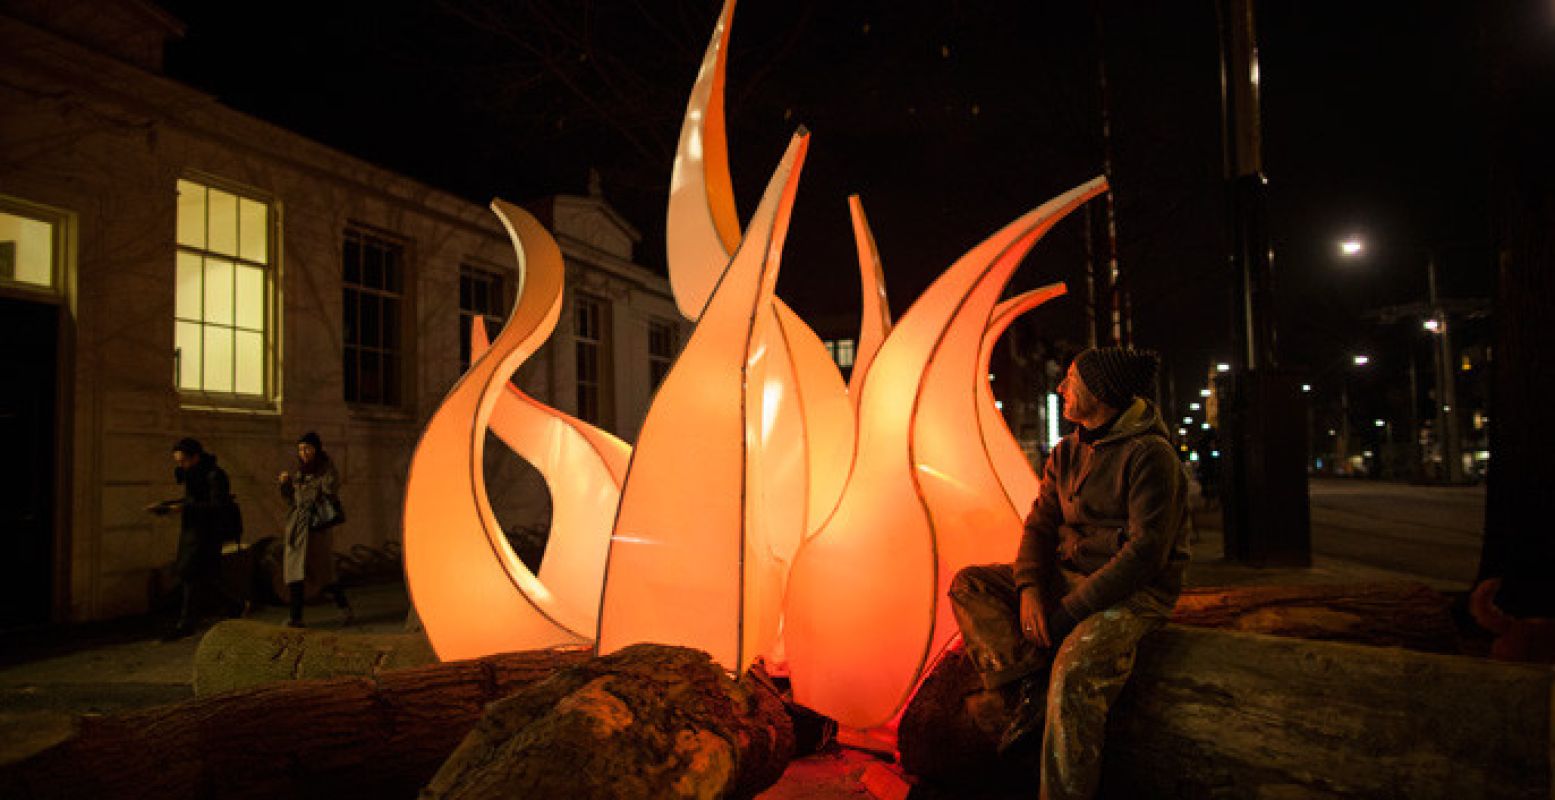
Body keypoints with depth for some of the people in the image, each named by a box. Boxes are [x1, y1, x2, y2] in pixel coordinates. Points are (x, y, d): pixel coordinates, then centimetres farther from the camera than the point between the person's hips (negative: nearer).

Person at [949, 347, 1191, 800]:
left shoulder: (1149, 455, -16)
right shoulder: (1067, 453, 9)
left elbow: (1144, 554, -21)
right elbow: (1039, 525, 9)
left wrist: (1068, 612, -21)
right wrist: (1029, 590, -11)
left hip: (1134, 593, -8)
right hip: (1068, 576, 8)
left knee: (1076, 666, -36)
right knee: (969, 584, -5)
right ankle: (1027, 689, -19)